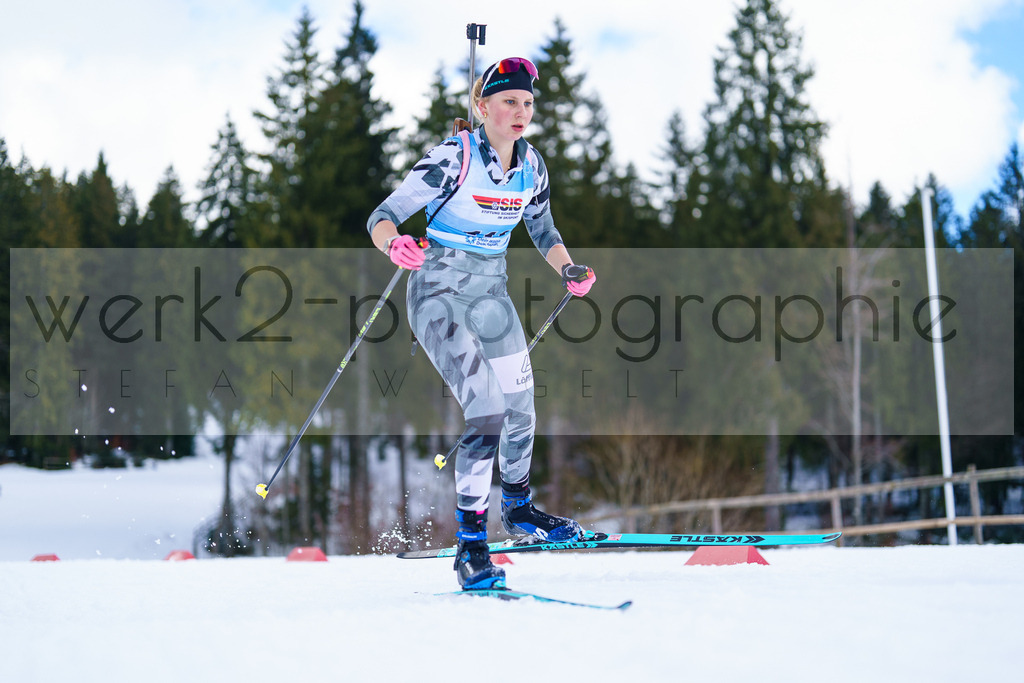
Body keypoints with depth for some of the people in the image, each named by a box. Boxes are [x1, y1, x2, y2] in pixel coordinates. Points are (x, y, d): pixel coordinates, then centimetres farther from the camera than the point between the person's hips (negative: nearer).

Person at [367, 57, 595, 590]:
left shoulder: (530, 165, 1)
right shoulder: (454, 158, -19)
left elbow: (542, 230, 17)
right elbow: (384, 216, -20)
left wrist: (568, 270, -1)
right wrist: (394, 244, -42)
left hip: (491, 294, 7)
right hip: (439, 292, -7)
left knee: (521, 408, 14)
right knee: (486, 414, -19)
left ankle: (517, 506, 42)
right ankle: (470, 546, -11)